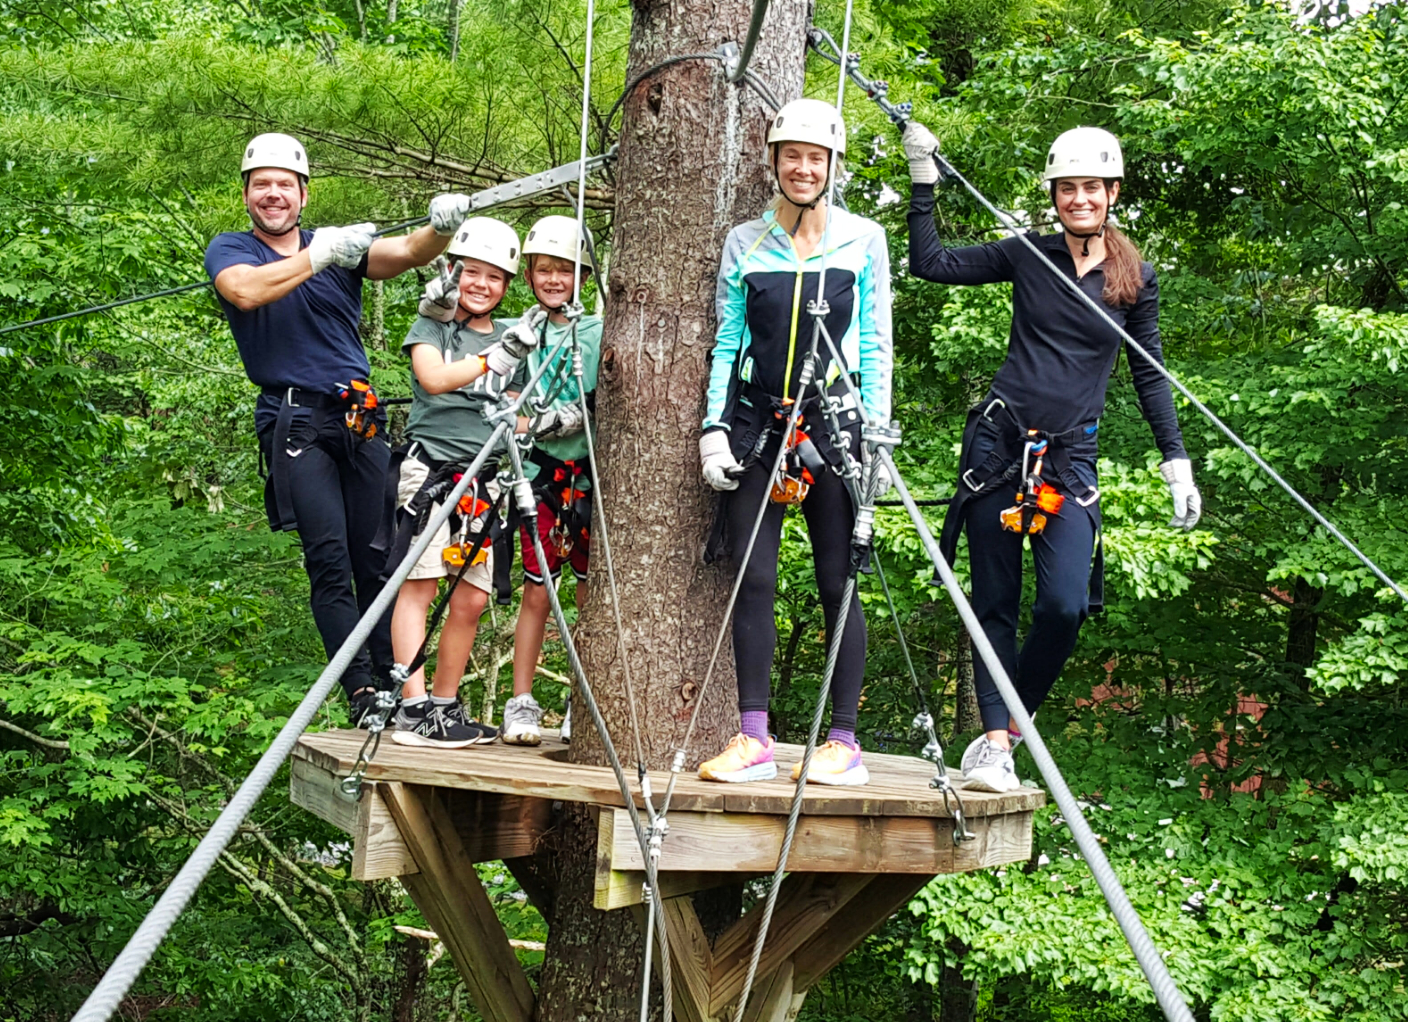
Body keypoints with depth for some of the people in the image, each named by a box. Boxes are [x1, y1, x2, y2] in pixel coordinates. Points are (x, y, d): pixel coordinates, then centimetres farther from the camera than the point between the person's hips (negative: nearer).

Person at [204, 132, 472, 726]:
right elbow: (245, 291, -14)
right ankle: (361, 691, -15)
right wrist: (321, 255, -18)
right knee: (329, 557, -13)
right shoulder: (229, 250, 10)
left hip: (359, 419, 3)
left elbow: (405, 255, -3)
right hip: (294, 421, -3)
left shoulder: (340, 244, 15)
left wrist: (440, 229, -25)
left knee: (378, 554, -2)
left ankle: (393, 682, 2)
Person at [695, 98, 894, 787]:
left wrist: (877, 432, -3)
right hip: (756, 425, 2)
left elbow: (875, 344, 5)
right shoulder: (744, 242, 10)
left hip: (832, 424, -2)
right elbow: (726, 342, 11)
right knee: (753, 579, -2)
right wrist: (714, 427, 1)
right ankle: (753, 738, 3)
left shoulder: (863, 240, 6)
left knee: (838, 583, -2)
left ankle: (844, 742, 4)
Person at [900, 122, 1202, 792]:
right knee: (994, 604, 2)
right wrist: (923, 181, -1)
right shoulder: (1027, 256, 5)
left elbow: (1149, 376, 13)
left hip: (1072, 458, 0)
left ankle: (1011, 723, 5)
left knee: (1065, 606, -16)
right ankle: (995, 740, 10)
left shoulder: (1135, 278, 6)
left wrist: (1177, 464, 9)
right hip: (999, 441, 0)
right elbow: (929, 264, 5)